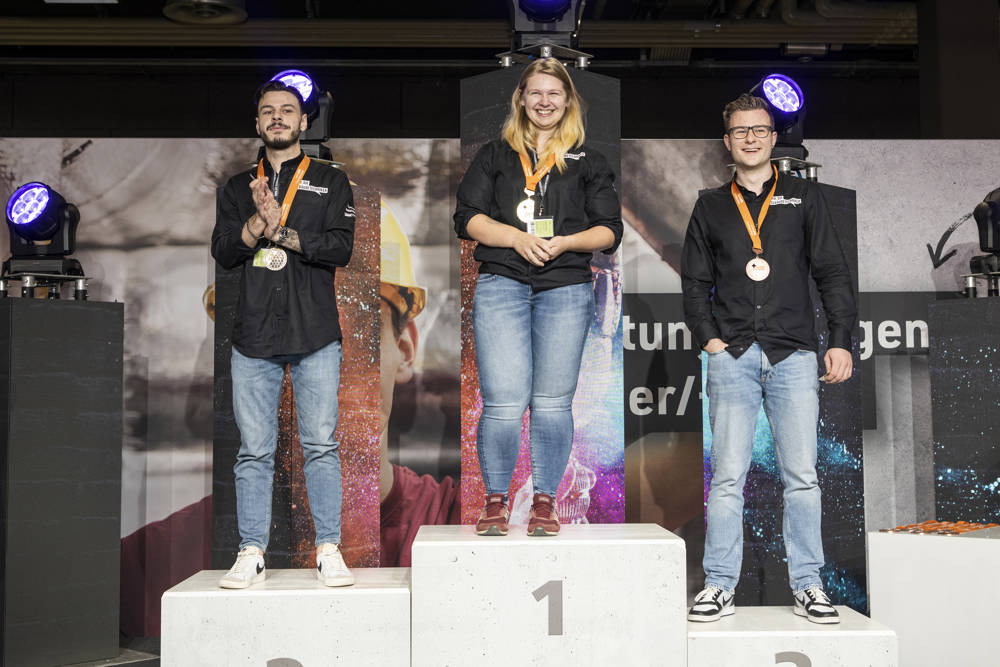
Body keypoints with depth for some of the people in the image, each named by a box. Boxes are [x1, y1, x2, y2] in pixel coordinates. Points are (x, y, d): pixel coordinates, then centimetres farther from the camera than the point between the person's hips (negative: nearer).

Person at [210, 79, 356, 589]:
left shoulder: (331, 183, 11)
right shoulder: (238, 188, 18)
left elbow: (340, 246, -3)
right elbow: (223, 251, 4)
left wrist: (279, 230, -10)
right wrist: (260, 222, -12)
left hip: (316, 335, -2)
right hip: (254, 336, 2)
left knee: (321, 445, -2)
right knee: (254, 450, 2)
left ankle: (328, 549, 6)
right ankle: (252, 552, 10)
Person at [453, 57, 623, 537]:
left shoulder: (589, 163, 15)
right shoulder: (494, 156, 15)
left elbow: (609, 230, 9)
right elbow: (468, 217, 6)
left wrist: (563, 242, -8)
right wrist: (517, 237, -10)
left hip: (566, 288, 1)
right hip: (501, 285, 0)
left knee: (552, 402, 0)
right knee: (504, 402, -7)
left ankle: (544, 502, 13)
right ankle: (495, 500, 9)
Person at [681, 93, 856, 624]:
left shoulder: (803, 197, 14)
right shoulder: (711, 207, 16)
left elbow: (832, 272, 11)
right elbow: (695, 281, 15)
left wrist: (840, 340, 2)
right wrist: (708, 337, 0)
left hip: (793, 354, 0)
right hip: (732, 357, 0)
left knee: (801, 475, 0)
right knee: (727, 476, -3)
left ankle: (807, 585, 9)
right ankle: (720, 586, 4)